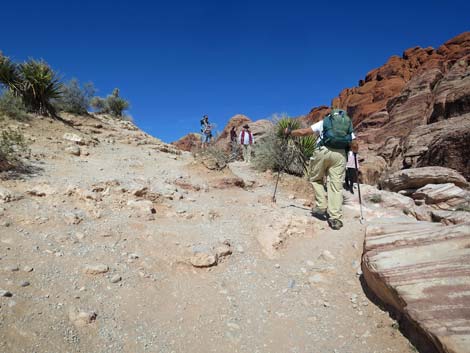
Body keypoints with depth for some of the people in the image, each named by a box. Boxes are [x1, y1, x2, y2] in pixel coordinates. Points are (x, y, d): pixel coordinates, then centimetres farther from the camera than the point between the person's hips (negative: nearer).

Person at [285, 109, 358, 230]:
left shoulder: (323, 122, 20)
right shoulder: (348, 125, 25)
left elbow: (303, 132, 12)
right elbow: (355, 145, 13)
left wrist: (289, 132, 27)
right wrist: (353, 149, 37)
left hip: (323, 151, -2)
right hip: (340, 154, 2)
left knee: (315, 179, 18)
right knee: (336, 185, 1)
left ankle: (321, 206, 8)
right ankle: (335, 218, -4)